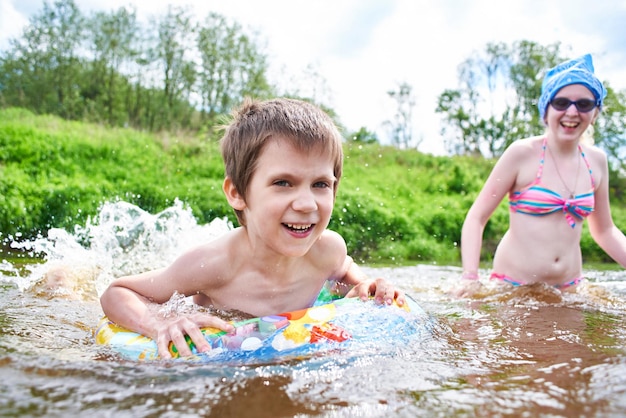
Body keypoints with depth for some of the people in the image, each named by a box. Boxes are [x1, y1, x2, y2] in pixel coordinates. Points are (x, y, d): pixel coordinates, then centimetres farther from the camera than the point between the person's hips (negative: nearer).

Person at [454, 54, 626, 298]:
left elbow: (605, 231, 15)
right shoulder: (522, 154, -11)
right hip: (511, 285, -4)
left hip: (568, 287, 4)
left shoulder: (596, 161, 3)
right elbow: (476, 217, -12)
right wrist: (470, 277, -23)